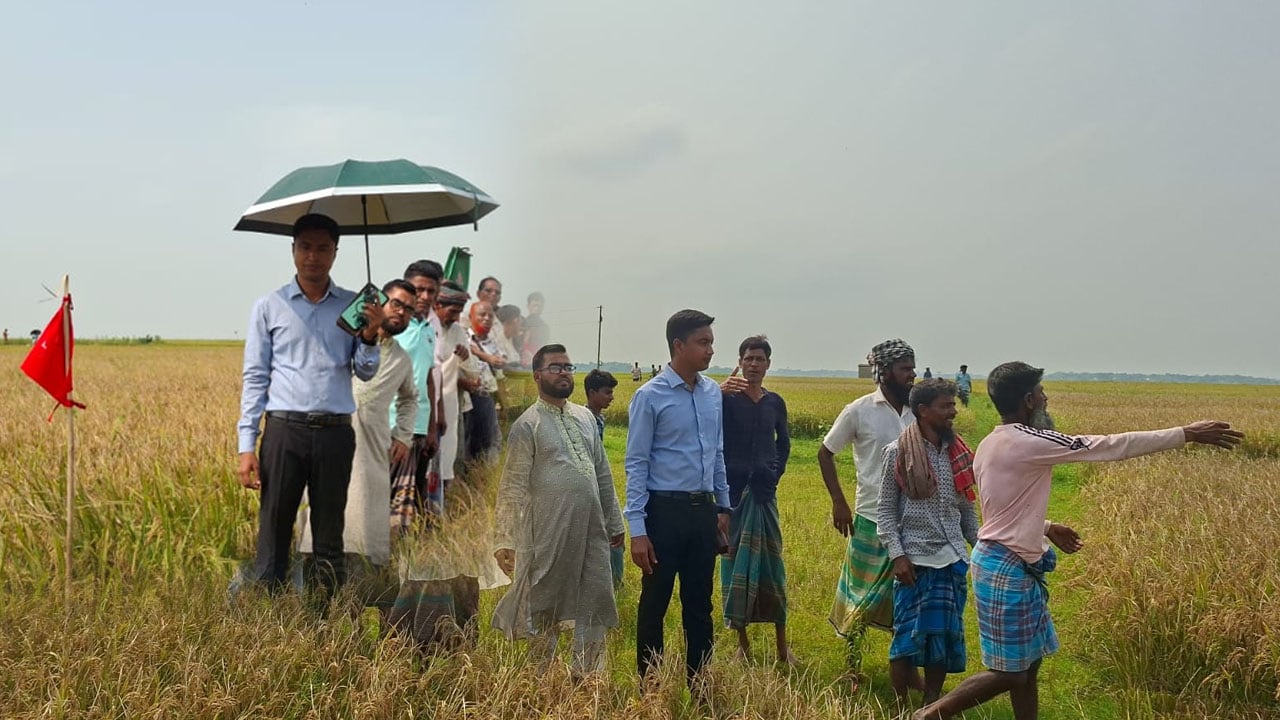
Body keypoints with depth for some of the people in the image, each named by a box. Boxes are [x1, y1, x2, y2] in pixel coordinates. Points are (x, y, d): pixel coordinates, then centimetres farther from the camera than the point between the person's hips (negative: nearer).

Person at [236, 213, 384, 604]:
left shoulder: (354, 307, 9)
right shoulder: (269, 307, 5)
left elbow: (366, 373, 10)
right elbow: (254, 377, 3)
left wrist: (370, 338, -11)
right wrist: (247, 446, -3)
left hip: (336, 432, 2)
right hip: (285, 429, -1)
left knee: (330, 535, 8)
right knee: (273, 531, -1)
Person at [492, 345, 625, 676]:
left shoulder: (585, 416, 12)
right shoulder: (527, 425, -5)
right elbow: (512, 488, -8)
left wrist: (614, 523, 15)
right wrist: (505, 542, -11)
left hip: (593, 531, 6)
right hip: (550, 534, -5)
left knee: (595, 608, 9)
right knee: (545, 610, 6)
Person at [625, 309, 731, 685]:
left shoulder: (713, 393, 7)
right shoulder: (650, 396, -10)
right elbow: (636, 464, -10)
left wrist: (723, 506, 15)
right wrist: (638, 530, -13)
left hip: (703, 510, 5)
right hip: (665, 510, -5)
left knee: (699, 605, 14)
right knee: (655, 604, 6)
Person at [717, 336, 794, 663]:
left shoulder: (775, 402, 9)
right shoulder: (726, 398, -5)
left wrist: (776, 471, 7)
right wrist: (718, 392, -45)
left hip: (764, 491, 3)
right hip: (733, 490, -3)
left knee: (771, 563, 5)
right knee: (735, 563, 3)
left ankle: (783, 645, 12)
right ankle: (742, 643, 13)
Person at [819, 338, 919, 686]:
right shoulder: (859, 411, -7)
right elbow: (825, 453, 2)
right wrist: (838, 502, -4)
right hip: (872, 520, -3)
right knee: (862, 597, 7)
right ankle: (853, 669, 22)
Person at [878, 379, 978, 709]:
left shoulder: (957, 452, 6)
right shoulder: (898, 452, -7)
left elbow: (967, 509, 13)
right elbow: (885, 509, -5)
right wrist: (897, 554, -12)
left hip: (952, 560, 4)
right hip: (914, 561, -4)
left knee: (945, 636, 9)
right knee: (908, 636, 1)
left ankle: (931, 706, 22)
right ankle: (900, 706, 17)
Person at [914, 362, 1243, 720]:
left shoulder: (990, 446, 8)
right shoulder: (1029, 441, -20)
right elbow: (1111, 446, -16)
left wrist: (1046, 528, 27)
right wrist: (1186, 434, -10)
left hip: (1003, 562, 10)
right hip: (1008, 570, -10)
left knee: (1029, 663, 15)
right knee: (1010, 672, -1)